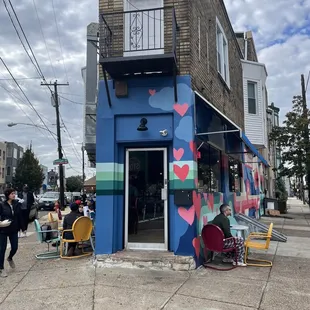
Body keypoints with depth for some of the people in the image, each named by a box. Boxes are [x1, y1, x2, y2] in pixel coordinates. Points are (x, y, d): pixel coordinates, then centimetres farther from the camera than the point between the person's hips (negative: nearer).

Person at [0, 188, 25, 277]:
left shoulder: (17, 204, 0)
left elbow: (20, 217, 4)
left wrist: (23, 228, 5)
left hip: (14, 230, 3)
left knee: (15, 247, 7)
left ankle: (10, 258, 41)